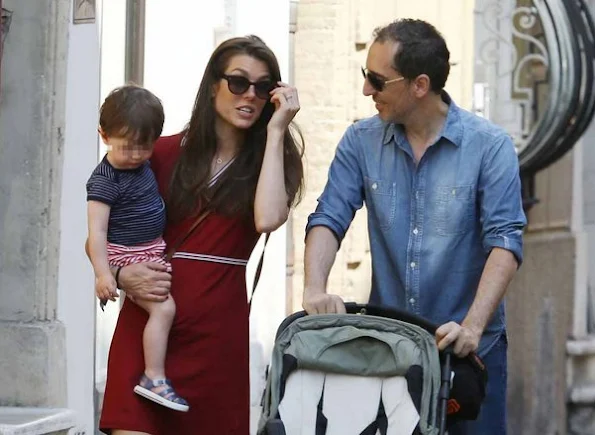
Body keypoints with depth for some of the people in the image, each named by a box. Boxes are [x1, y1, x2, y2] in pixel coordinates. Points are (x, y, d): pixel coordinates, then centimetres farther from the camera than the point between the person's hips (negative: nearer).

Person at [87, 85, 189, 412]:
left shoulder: (141, 162, 3)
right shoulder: (105, 181, -22)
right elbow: (96, 230, -27)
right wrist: (102, 273, -33)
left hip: (151, 250, 10)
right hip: (127, 257, -9)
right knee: (163, 308, -23)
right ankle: (153, 379, -21)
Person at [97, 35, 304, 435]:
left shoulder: (270, 161, 8)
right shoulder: (164, 154, 6)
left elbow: (268, 219, -15)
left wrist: (275, 132, -9)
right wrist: (122, 274, -10)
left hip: (218, 328, 1)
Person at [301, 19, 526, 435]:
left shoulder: (489, 145, -7)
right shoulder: (361, 142, 3)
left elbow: (504, 240, -14)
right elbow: (329, 218, -3)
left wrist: (472, 326, -26)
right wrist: (315, 289, -23)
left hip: (467, 348, -2)